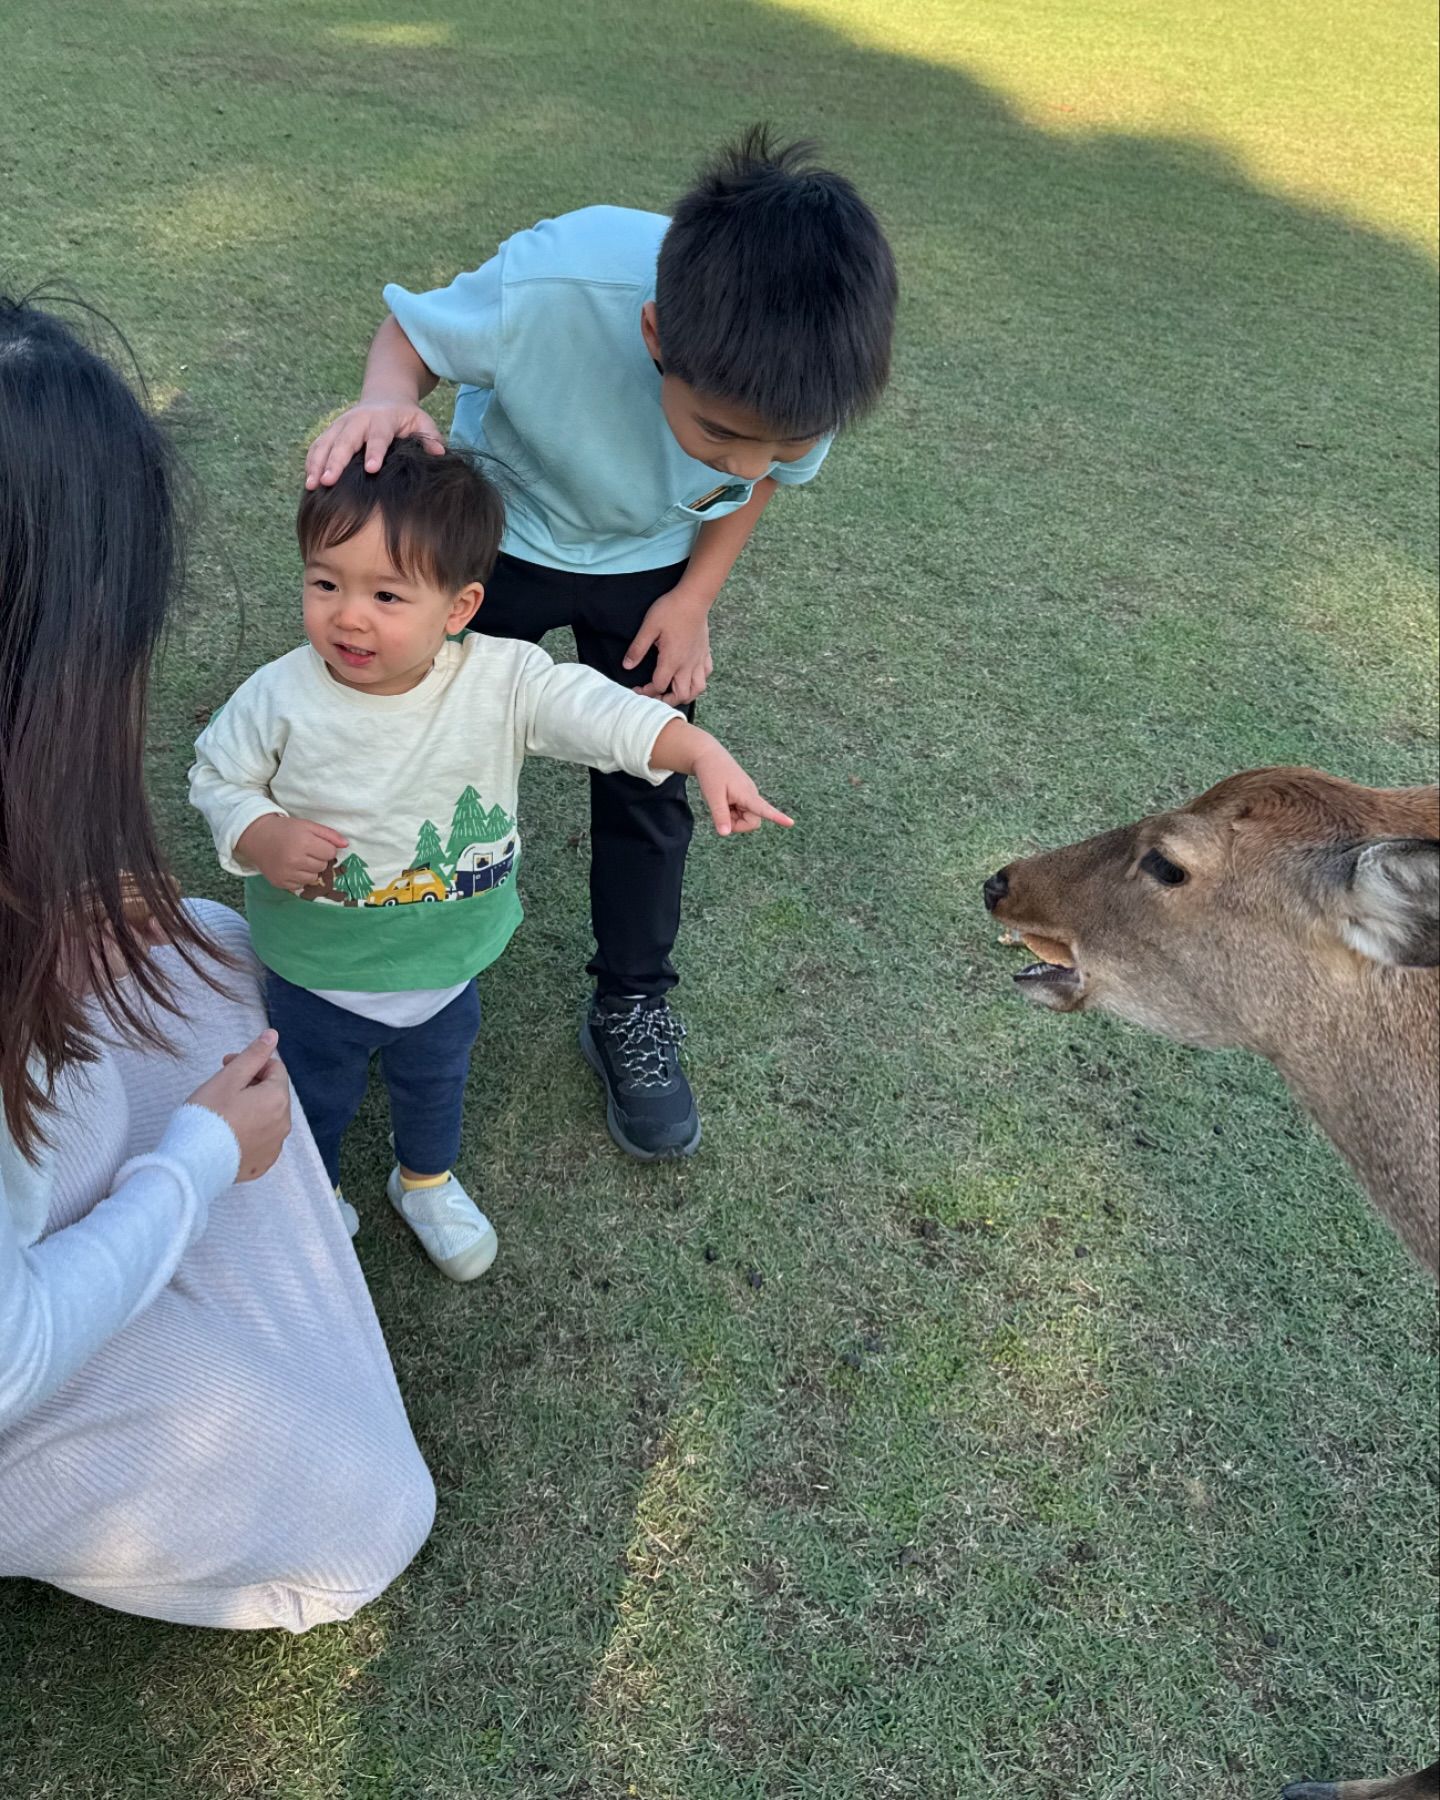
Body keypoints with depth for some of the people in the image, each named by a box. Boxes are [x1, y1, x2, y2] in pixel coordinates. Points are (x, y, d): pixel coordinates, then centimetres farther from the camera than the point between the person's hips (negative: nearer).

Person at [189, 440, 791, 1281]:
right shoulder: (280, 698, -23)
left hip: (447, 965, 2)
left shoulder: (502, 680, -24)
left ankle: (428, 1181, 62)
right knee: (315, 1099, 26)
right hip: (315, 974, -1)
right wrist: (262, 838, -28)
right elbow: (218, 775, -8)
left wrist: (704, 752, -45)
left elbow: (594, 708, -30)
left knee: (437, 1085, 31)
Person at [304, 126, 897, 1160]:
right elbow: (412, 330, -19)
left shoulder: (809, 368, -30)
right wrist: (386, 400, -41)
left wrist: (696, 596, -10)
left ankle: (634, 1011, 29)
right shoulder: (554, 286, -41)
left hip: (652, 565, 2)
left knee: (649, 791, 6)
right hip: (494, 533, -1)